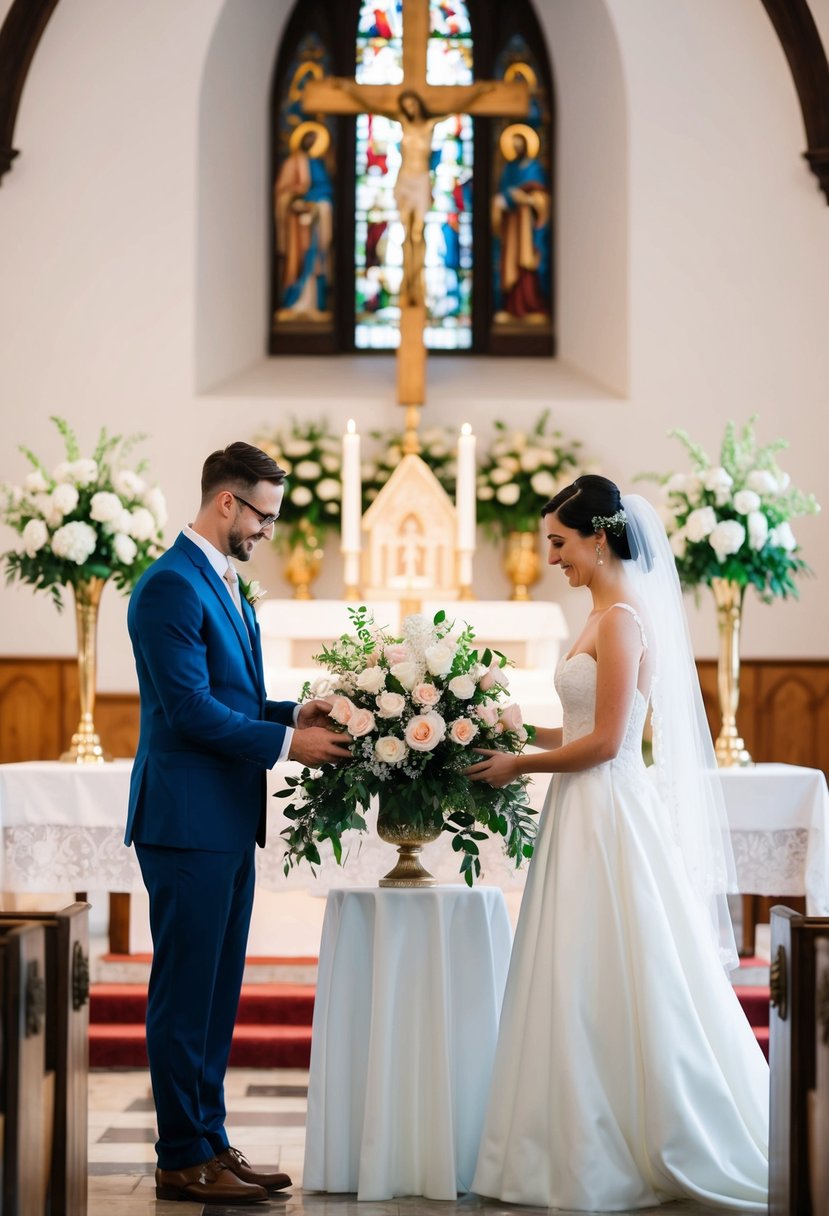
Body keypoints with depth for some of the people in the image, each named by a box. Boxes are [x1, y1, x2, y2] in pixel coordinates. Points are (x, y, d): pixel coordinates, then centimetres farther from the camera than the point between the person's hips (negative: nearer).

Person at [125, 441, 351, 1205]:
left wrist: (295, 713, 6)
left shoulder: (225, 585, 17)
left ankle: (209, 1143, 20)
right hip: (187, 820, -10)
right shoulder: (172, 585, -14)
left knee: (217, 993, 13)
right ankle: (183, 1161, 4)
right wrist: (285, 743, -15)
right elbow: (190, 708, -20)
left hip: (228, 824, 10)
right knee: (185, 992, -3)